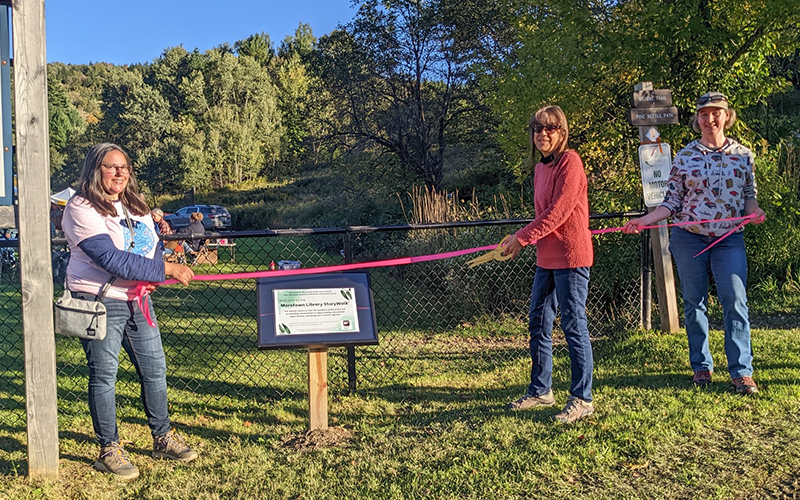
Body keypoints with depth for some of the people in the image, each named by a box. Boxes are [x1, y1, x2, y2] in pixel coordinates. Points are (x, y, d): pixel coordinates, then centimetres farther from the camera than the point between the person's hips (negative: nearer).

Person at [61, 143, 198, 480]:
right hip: (99, 303, -7)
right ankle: (109, 450, 16)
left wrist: (151, 279, -8)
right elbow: (111, 259, -22)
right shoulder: (81, 209, -12)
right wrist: (166, 269, -23)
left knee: (155, 369, 11)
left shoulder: (136, 206, 12)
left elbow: (154, 247, 15)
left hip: (137, 300, 7)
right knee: (104, 376, 2)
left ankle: (163, 439, 25)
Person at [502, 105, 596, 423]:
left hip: (571, 256, -9)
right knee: (538, 325, 13)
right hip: (547, 258, 9)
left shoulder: (569, 161, -10)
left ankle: (582, 400, 8)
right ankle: (540, 391, 26)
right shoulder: (540, 168, 16)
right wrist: (522, 239, 5)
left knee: (573, 325, -3)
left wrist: (523, 237, -13)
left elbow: (558, 211, -17)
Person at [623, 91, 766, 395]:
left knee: (736, 302, -6)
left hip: (729, 239, 0)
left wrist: (754, 211, -8)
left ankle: (741, 371, 3)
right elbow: (673, 201, 4)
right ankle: (701, 366, 19)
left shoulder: (743, 155, 8)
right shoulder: (684, 157, 4)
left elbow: (749, 194, 14)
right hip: (689, 238, 0)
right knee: (694, 303, 6)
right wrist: (644, 221, -8)